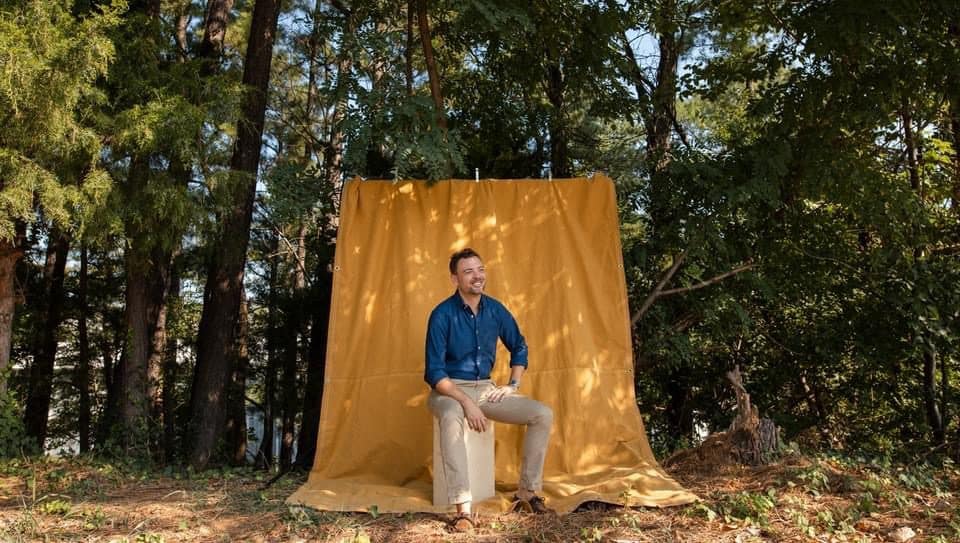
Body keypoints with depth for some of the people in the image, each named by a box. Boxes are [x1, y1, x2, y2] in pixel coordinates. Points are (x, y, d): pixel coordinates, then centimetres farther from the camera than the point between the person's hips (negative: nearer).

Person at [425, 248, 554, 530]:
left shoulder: (495, 310, 1)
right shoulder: (442, 314, -15)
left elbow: (519, 348, 16)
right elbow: (435, 372, -17)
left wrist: (513, 385, 3)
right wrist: (466, 403, -26)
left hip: (485, 388, 5)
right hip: (449, 390, -5)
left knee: (543, 415, -10)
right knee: (452, 418, -41)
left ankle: (527, 492, 0)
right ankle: (463, 507, -36)